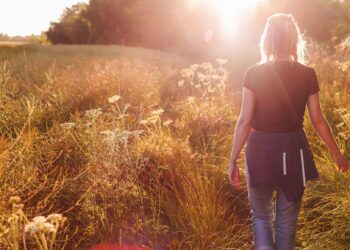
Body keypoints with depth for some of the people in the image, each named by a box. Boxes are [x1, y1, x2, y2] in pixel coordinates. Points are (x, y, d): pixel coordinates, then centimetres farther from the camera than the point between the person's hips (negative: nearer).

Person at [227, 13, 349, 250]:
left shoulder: (254, 74, -9)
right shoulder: (307, 75, -5)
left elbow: (245, 120, -10)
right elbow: (318, 121, 0)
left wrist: (233, 160, -3)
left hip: (261, 151, -1)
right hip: (294, 151, 1)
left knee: (261, 216, 19)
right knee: (287, 221, 16)